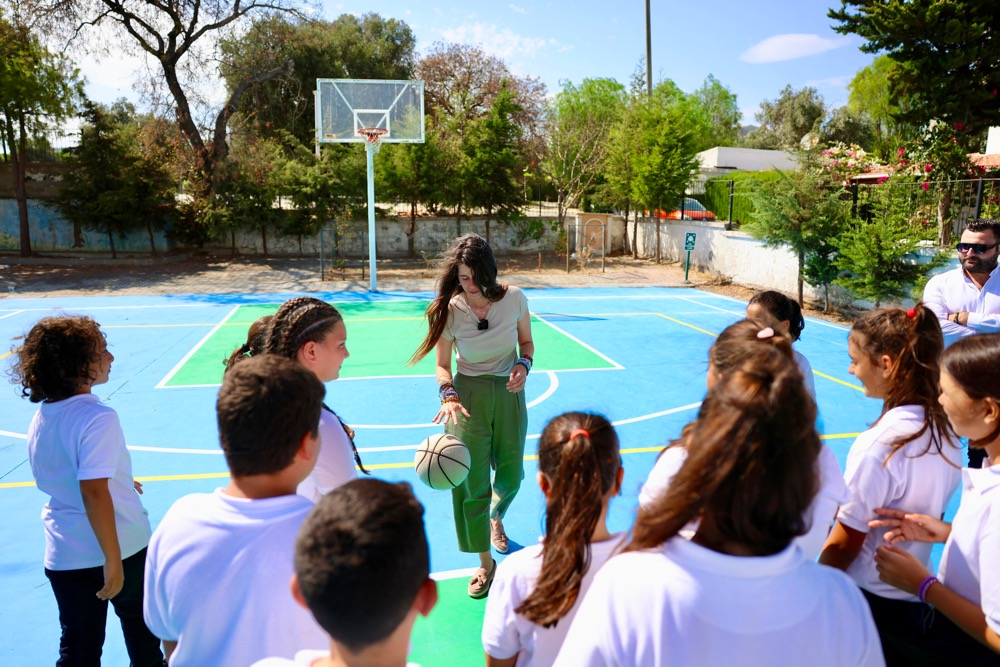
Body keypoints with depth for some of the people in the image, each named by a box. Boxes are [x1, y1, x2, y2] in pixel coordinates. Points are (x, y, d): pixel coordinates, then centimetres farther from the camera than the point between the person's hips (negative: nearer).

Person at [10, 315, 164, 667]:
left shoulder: (41, 416, 2)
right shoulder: (97, 417, -23)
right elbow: (93, 493, -28)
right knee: (140, 626, 21)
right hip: (119, 546, -6)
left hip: (63, 555, 6)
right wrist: (113, 560, -23)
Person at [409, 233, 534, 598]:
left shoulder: (514, 298, -10)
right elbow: (442, 365, -4)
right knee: (472, 479, -4)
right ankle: (485, 564, 16)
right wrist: (448, 396, -23)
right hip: (468, 394, -2)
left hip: (509, 392, 2)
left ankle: (495, 518, 47)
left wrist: (523, 365, -14)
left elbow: (526, 342, 6)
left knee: (511, 474, 10)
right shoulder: (449, 311, -13)